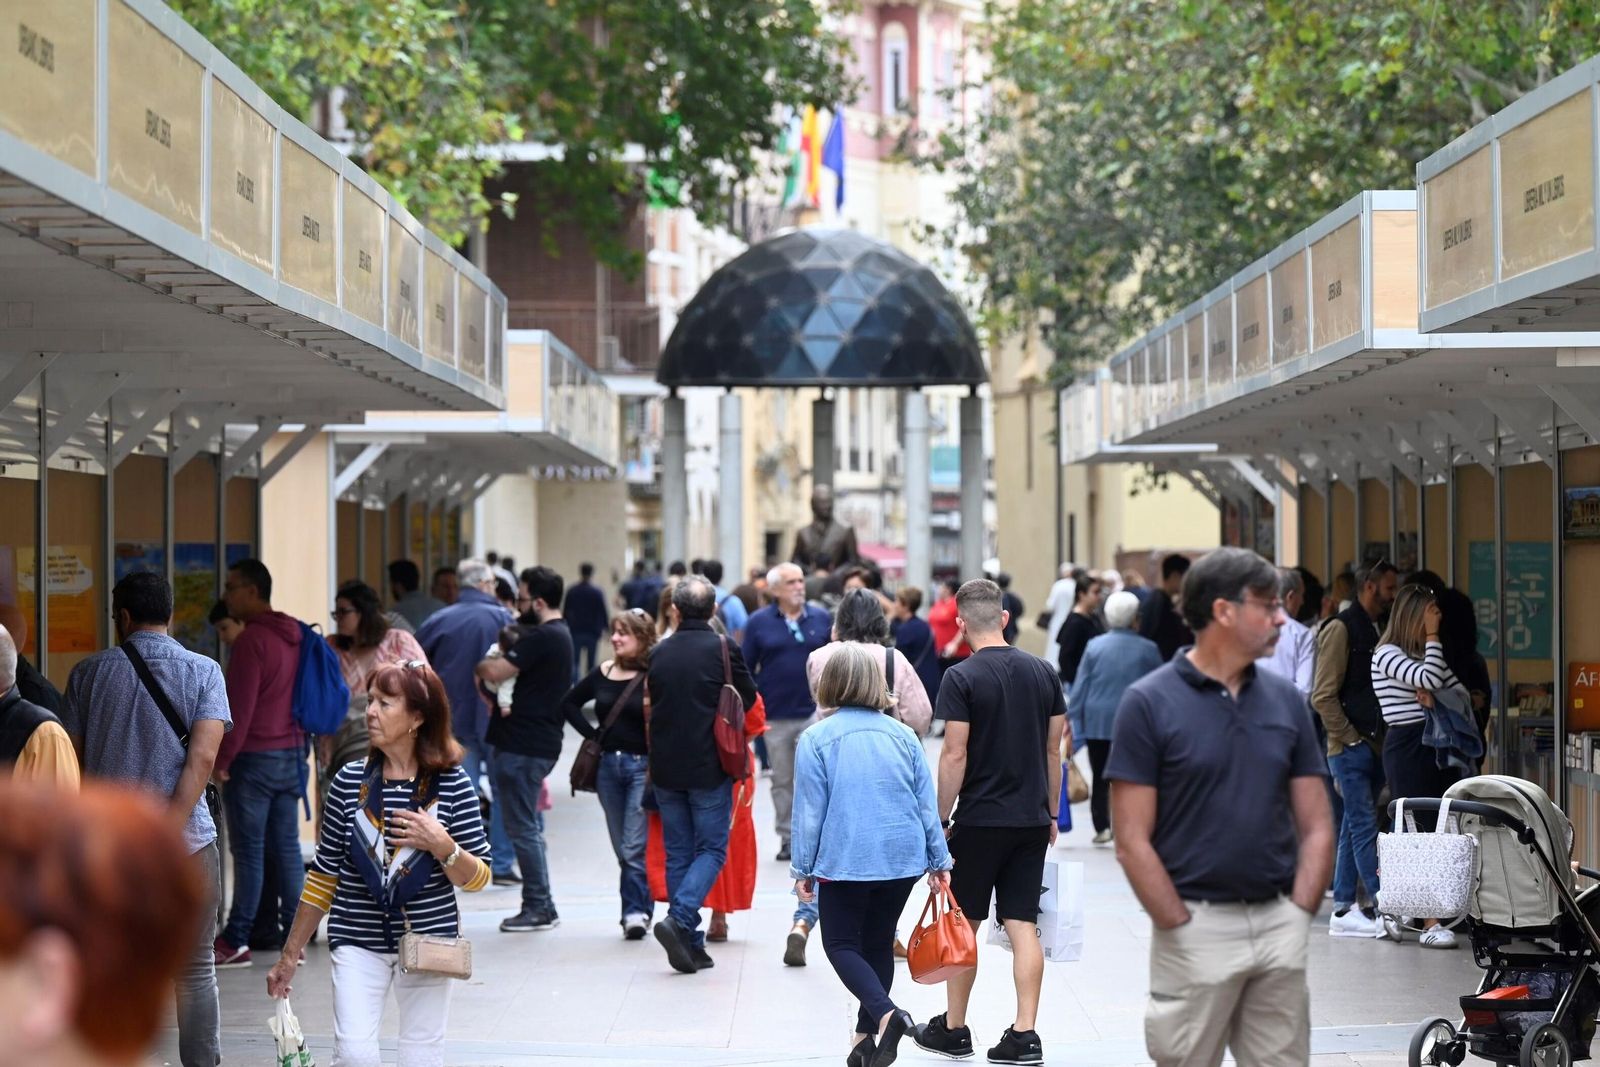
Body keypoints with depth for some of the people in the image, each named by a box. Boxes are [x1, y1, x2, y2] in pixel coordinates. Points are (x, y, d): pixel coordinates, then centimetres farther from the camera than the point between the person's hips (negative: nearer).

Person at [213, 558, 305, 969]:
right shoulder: (295, 637, 11)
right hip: (292, 752, 8)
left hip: (254, 757, -8)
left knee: (248, 849, -4)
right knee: (287, 846, 9)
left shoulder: (252, 640, -15)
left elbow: (240, 707, -16)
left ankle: (236, 940, 0)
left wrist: (222, 758, -10)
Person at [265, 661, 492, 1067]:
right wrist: (289, 955, 8)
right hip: (359, 940, 1)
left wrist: (442, 846, -23)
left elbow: (477, 878, -3)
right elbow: (324, 874, 7)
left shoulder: (451, 784, -5)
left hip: (427, 938, -1)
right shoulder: (350, 780, -1)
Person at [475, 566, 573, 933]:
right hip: (540, 741, 10)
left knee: (522, 827, -4)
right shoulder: (559, 633, 15)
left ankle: (539, 908, 0)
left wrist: (476, 662, -4)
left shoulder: (542, 637, -18)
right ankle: (540, 906, 19)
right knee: (529, 826, 15)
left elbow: (496, 672, -22)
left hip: (523, 745, -10)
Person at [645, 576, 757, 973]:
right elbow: (748, 698, 1)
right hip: (710, 766, -4)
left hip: (666, 766, 4)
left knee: (677, 852, 10)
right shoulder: (724, 648, -9)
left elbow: (653, 703, 11)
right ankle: (679, 919, -17)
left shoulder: (659, 653, 2)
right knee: (712, 848, 4)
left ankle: (689, 943, 10)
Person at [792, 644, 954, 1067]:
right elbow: (927, 803, 5)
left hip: (845, 859, -4)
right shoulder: (902, 734, 3)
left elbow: (809, 810, -7)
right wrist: (938, 860, 12)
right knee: (879, 943, 17)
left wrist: (802, 868, 1)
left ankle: (884, 1013, -18)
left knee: (840, 944, 7)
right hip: (903, 858, 4)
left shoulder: (816, 739, -8)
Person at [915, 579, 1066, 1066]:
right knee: (1023, 925, 4)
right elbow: (1054, 749, 9)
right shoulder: (1043, 673, 4)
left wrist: (941, 819, -6)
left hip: (979, 820, -4)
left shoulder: (961, 678, -11)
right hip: (1031, 819, 4)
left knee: (964, 924, 9)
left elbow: (955, 756, -14)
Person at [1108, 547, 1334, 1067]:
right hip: (1195, 923, -4)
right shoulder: (1150, 703, -6)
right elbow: (1132, 843, -8)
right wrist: (1183, 928, -12)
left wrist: (1298, 917, -2)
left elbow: (1316, 827, 9)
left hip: (1278, 923, 4)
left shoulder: (1286, 701, 8)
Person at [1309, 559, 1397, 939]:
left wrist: (1380, 740, 9)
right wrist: (1351, 738, -14)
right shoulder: (1341, 629, -9)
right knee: (1365, 827, -8)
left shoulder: (1373, 630, 16)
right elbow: (1323, 696, -14)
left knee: (1354, 828, 9)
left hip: (1371, 747, 8)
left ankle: (1343, 910, 12)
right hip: (1350, 748, -8)